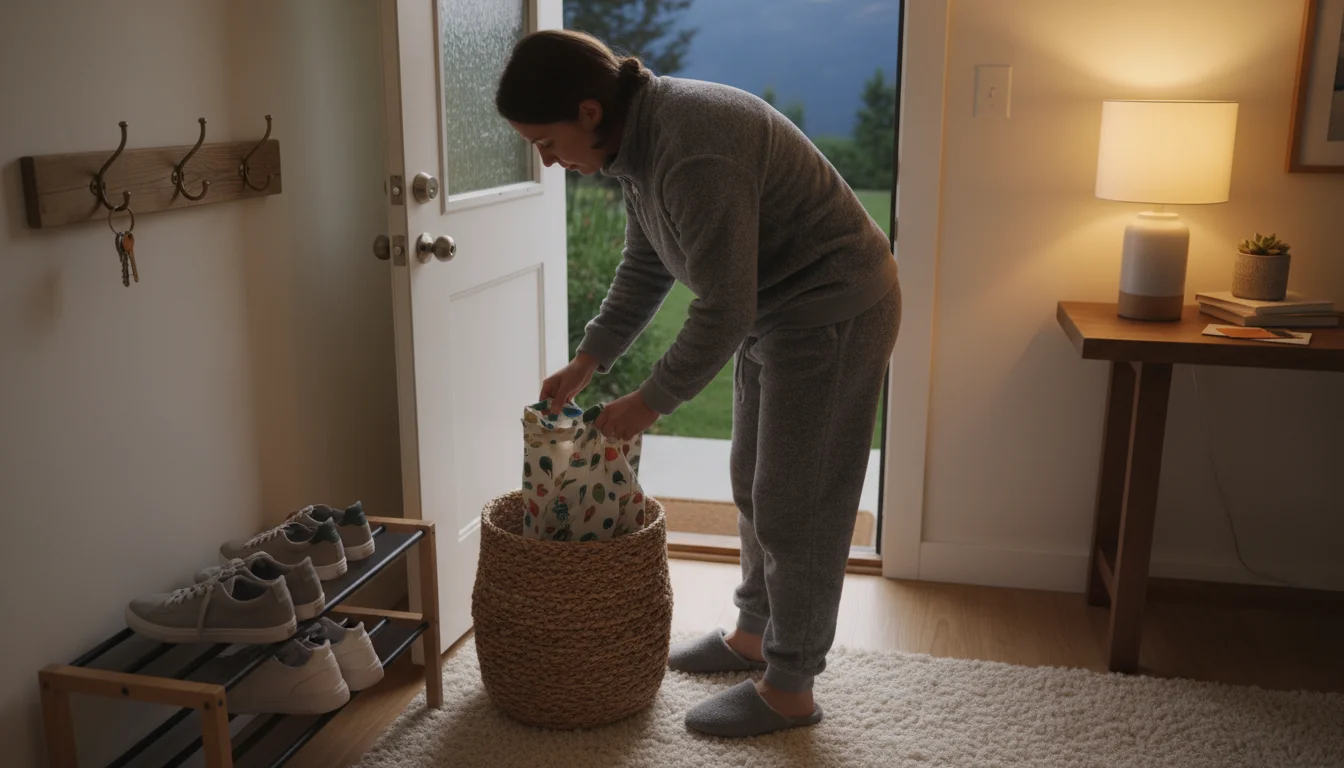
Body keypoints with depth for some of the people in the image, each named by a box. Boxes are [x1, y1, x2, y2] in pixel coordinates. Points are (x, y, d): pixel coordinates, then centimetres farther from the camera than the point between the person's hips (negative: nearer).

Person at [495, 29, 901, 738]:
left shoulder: (693, 154, -31)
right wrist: (586, 363, 8)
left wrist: (650, 402, -16)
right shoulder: (639, 137, 1)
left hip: (834, 310, -10)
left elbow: (725, 311, -28)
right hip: (773, 308, 10)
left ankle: (789, 691, 14)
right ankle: (754, 634, 36)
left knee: (796, 506, -1)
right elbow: (644, 268, 13)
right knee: (754, 487, 18)